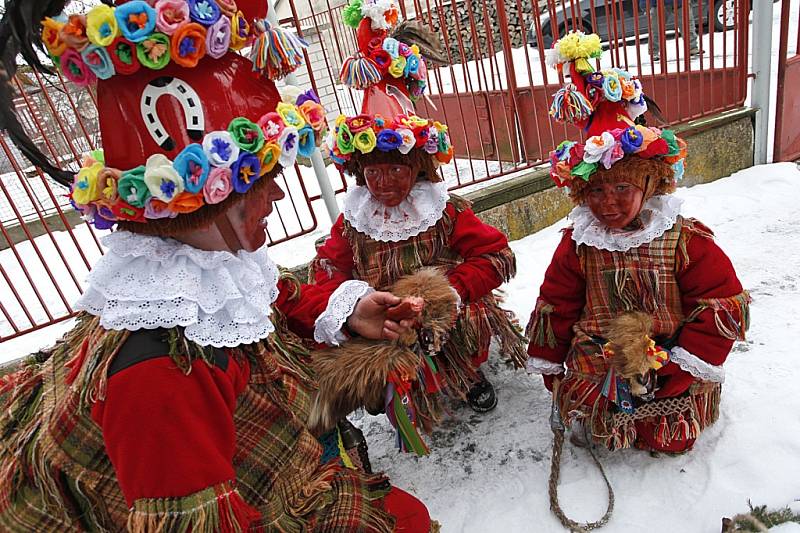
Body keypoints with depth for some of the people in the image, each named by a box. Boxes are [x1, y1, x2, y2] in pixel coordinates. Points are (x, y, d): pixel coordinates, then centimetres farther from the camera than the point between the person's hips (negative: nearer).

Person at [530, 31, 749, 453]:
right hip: (595, 360, 1)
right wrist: (548, 365, 8)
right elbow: (555, 304, 3)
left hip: (671, 363, 0)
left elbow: (726, 304, -8)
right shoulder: (578, 243, -6)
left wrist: (677, 368, -14)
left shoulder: (685, 240, -11)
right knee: (585, 416, -15)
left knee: (673, 436, -10)